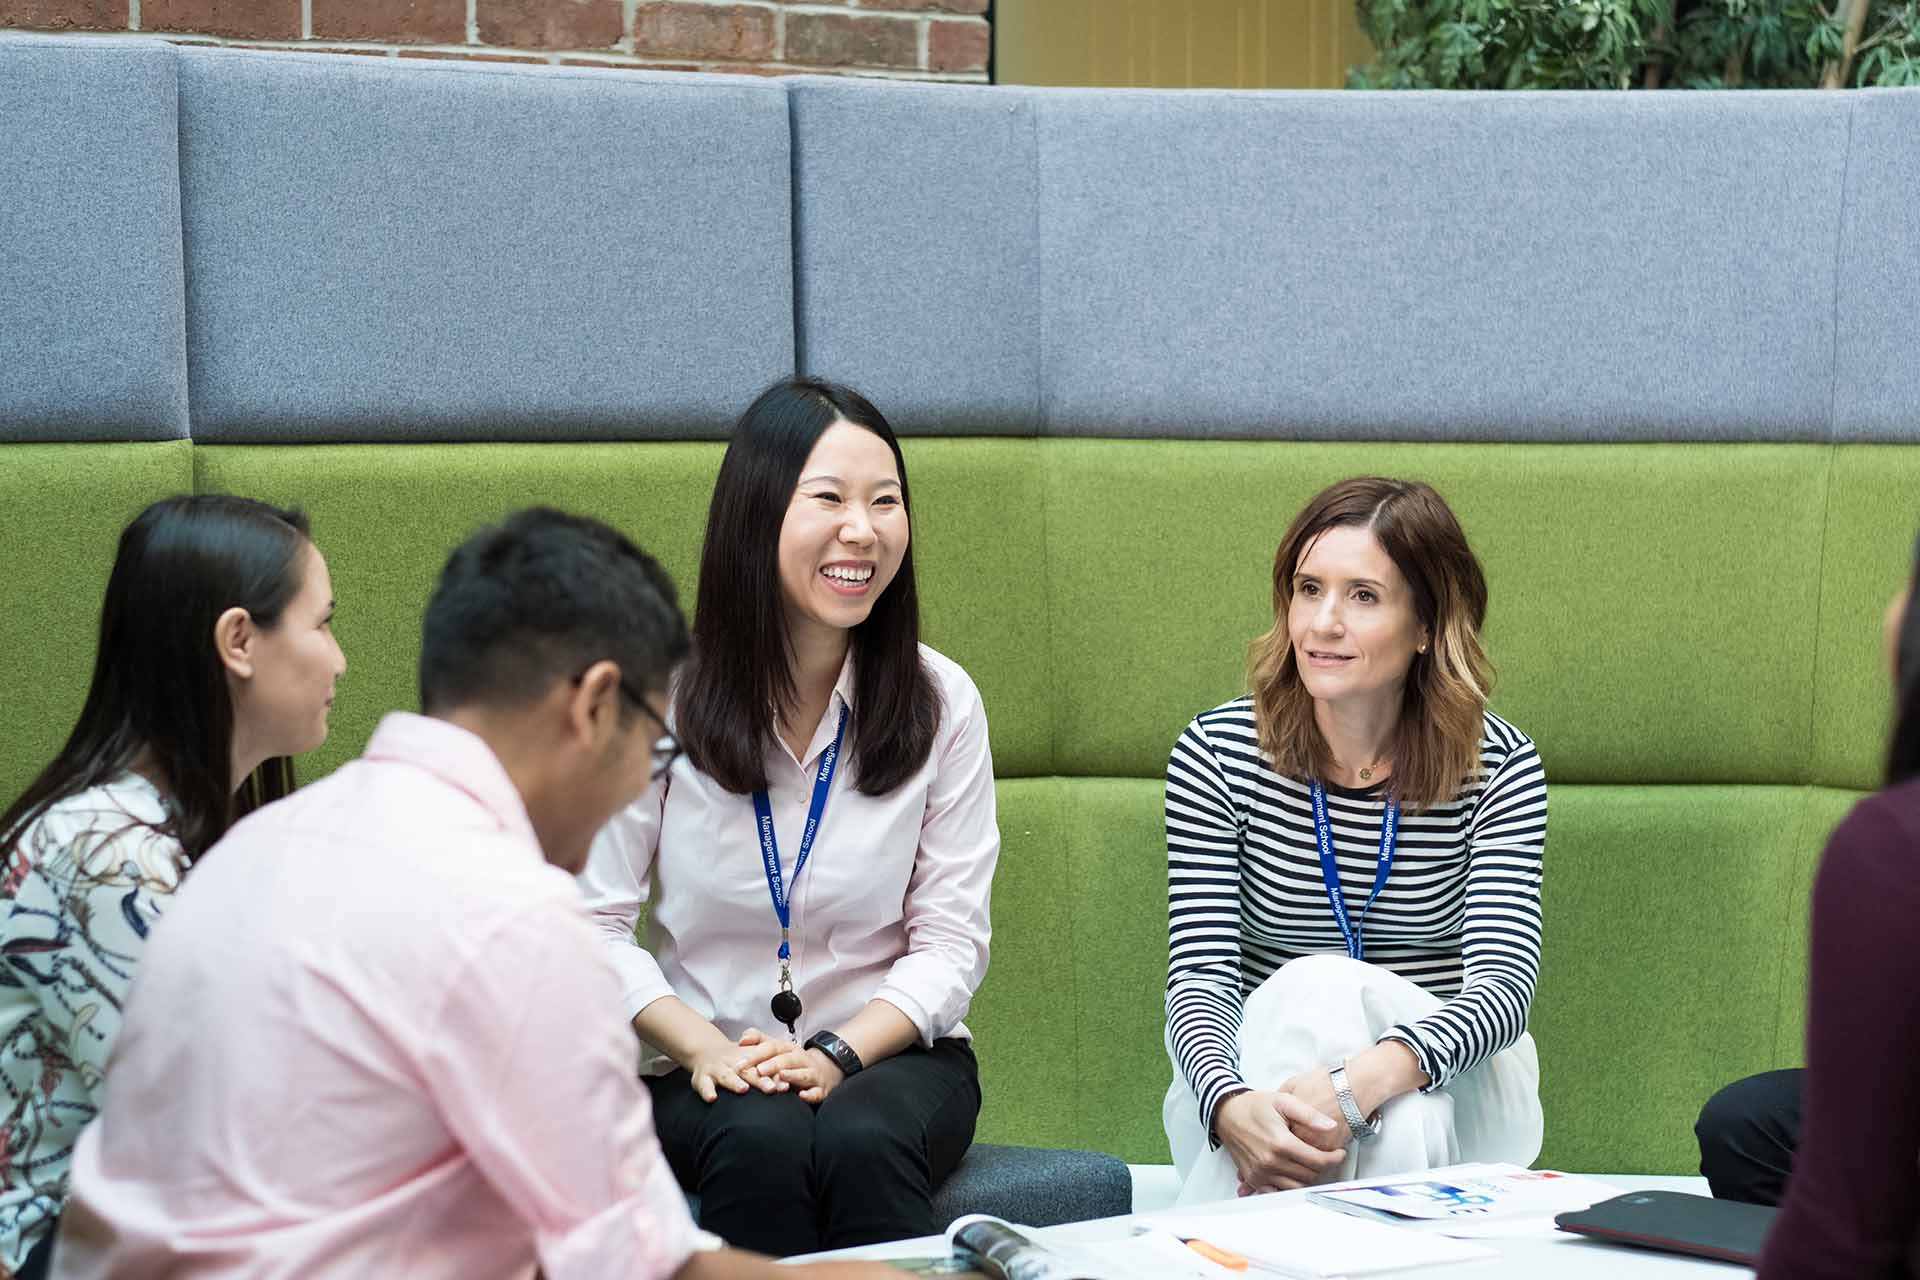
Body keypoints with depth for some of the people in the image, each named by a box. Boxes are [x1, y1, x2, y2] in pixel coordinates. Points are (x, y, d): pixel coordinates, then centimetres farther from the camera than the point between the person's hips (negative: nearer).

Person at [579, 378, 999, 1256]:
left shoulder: (941, 702, 0)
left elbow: (951, 938, -1)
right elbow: (596, 921, -4)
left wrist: (836, 1055, -17)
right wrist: (703, 1048, -19)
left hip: (892, 1053, 1)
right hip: (706, 1075, -1)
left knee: (861, 1145, -33)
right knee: (761, 1146, -35)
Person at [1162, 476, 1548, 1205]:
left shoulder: (1498, 769, -5)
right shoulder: (1216, 756, -5)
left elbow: (1504, 985, -19)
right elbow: (1200, 980, -13)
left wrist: (1365, 1081, -41)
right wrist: (1231, 1106, -39)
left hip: (1452, 1093, 0)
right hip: (1258, 1064, 1)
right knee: (1312, 988, -33)